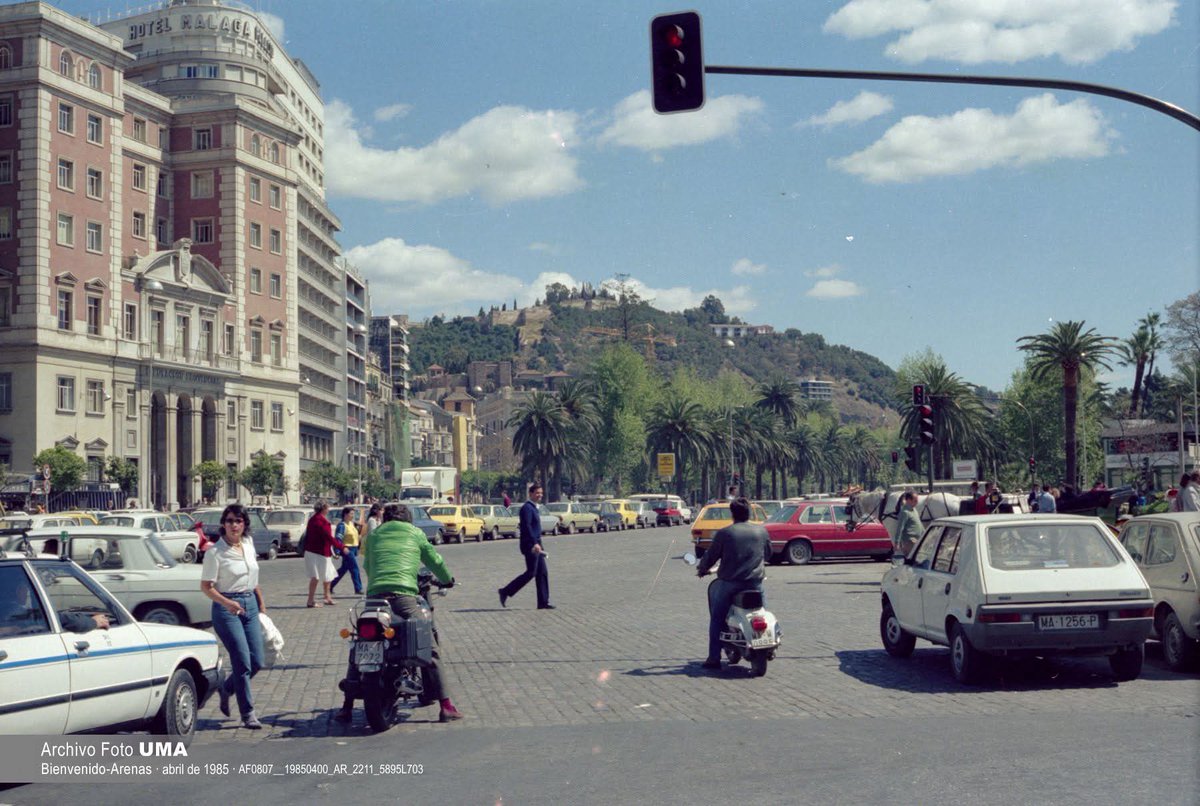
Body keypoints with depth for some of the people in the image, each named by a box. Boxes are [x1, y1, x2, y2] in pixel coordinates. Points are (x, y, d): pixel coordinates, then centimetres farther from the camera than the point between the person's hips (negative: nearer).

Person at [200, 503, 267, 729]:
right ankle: (248, 713, 4)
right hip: (226, 608, -6)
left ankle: (226, 688, 32)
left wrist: (261, 602, 21)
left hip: (250, 605, 6)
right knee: (243, 662, -8)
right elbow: (206, 586, -11)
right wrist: (227, 603, -25)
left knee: (257, 662, 5)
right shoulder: (215, 552, -11)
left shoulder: (249, 544, 6)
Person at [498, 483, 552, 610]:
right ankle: (506, 592, 1)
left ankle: (543, 602, 8)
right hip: (530, 546, -10)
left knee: (542, 573, 6)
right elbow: (527, 527, -22)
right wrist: (535, 543, -28)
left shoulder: (534, 508, 18)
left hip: (536, 545, 10)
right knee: (531, 573, -7)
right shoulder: (527, 508, -13)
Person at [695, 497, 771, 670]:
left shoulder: (724, 533, -7)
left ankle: (714, 658, 7)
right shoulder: (761, 531, 3)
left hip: (730, 582, -2)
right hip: (756, 582, 2)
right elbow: (768, 554, 17)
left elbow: (711, 556, 0)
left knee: (717, 619, 11)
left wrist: (701, 569, 20)